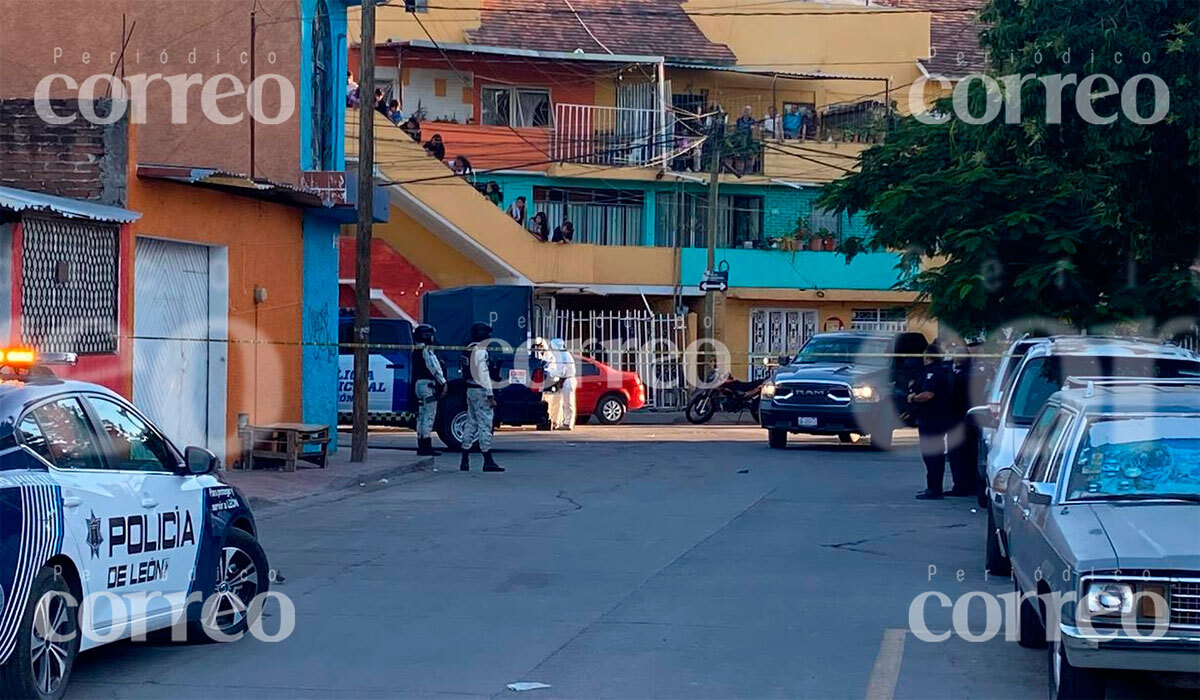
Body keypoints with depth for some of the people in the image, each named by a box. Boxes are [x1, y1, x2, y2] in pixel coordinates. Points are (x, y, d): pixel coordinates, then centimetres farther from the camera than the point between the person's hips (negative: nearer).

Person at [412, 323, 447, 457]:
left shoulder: (416, 352, 16)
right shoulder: (427, 351, -13)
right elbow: (434, 368, -17)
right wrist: (443, 382, -11)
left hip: (418, 384, 10)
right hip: (428, 384, -10)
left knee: (422, 415, 13)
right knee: (429, 415, -9)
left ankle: (421, 446, 15)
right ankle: (427, 447, -12)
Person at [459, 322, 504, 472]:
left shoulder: (468, 350, 14)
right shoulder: (480, 351, -14)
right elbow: (483, 374, -18)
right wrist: (490, 395, -18)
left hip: (470, 390, 10)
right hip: (480, 391, -10)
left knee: (471, 423, 12)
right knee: (485, 425, -8)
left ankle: (464, 461, 13)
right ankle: (488, 461, -8)